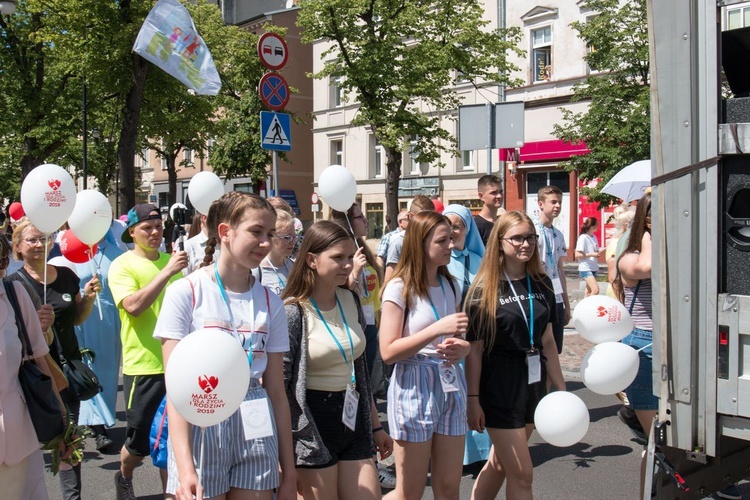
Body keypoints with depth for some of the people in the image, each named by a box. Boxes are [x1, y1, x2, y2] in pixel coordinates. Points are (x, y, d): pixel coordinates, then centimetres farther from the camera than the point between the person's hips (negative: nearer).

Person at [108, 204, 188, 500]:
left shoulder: (171, 260, 10)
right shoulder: (122, 265, -5)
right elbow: (133, 305, -22)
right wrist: (167, 272, -25)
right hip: (143, 367, -4)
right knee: (140, 442, 9)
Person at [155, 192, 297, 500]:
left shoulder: (270, 303, 4)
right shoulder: (186, 292, -7)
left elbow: (276, 391, 6)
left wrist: (288, 471, 6)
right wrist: (185, 467, -19)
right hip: (200, 424, -3)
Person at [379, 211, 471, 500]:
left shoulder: (450, 286, 11)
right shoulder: (400, 288, -9)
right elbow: (388, 352, -15)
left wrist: (461, 348, -4)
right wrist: (437, 329, -23)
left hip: (451, 386, 6)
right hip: (414, 387, -6)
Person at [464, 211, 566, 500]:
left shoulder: (542, 284, 6)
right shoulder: (484, 290, -10)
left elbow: (547, 340, 11)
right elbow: (474, 349, -10)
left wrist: (560, 387, 11)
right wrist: (473, 399, -12)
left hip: (533, 384, 6)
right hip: (499, 388, -6)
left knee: (500, 464, 16)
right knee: (522, 474, -2)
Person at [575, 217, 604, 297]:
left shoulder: (594, 237, 9)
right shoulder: (583, 238, -14)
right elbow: (577, 255, -17)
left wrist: (605, 248, 5)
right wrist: (591, 254, -23)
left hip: (594, 268, 8)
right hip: (585, 269, -8)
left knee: (589, 291, 12)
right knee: (595, 290, -19)